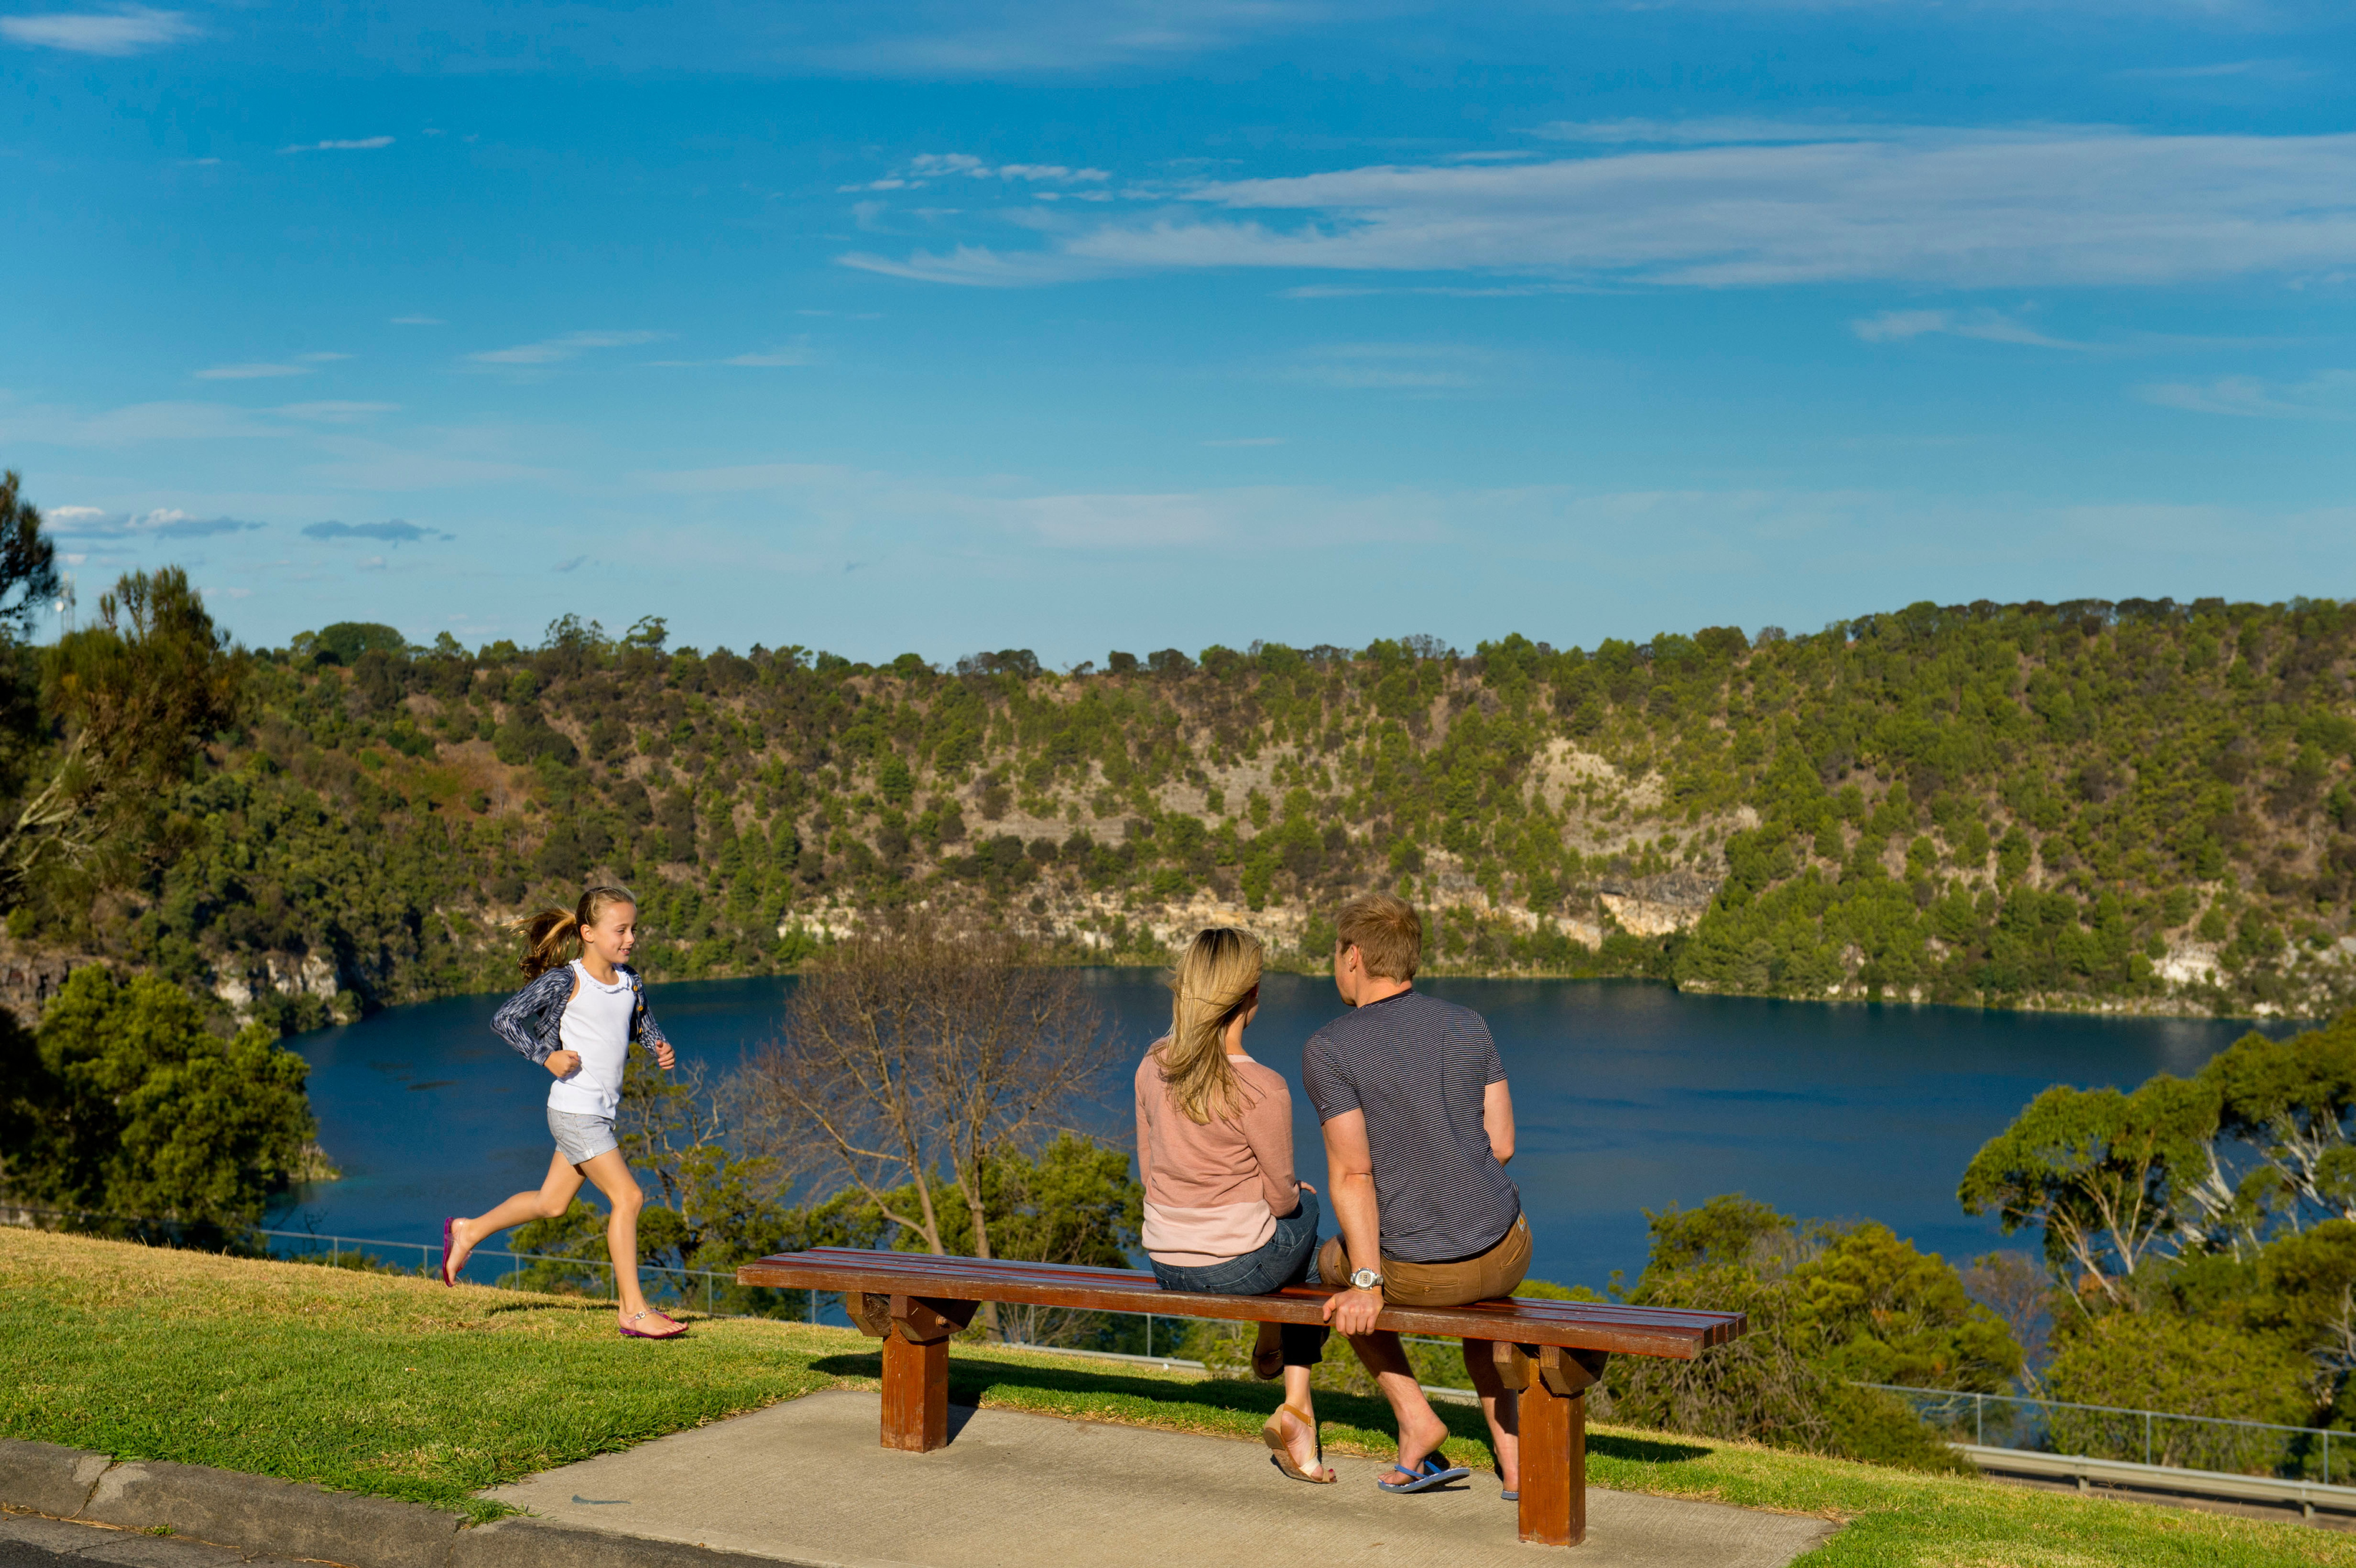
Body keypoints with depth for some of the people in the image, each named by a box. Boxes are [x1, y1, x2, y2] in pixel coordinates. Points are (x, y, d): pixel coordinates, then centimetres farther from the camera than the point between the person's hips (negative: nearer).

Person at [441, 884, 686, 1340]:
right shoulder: (564, 982, -14)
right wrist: (547, 1056, -20)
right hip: (575, 1109, -8)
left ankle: (467, 1232, 38)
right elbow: (503, 1019, -12)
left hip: (603, 1110, 8)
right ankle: (634, 1310, -6)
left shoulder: (629, 982, 6)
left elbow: (644, 1028, 22)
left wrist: (661, 1050, 0)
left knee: (552, 1203, 18)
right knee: (628, 1196, -11)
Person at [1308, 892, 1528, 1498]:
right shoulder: (1469, 1026, 4)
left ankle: (1415, 1419, 18)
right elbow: (1500, 1145, 7)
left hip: (1415, 1270, -4)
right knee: (1480, 1299, 40)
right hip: (1505, 1254, 4)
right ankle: (1513, 1454, 27)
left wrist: (1366, 1285, -16)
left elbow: (1351, 1173, -17)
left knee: (1334, 1263, 30)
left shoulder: (1329, 1050, -12)